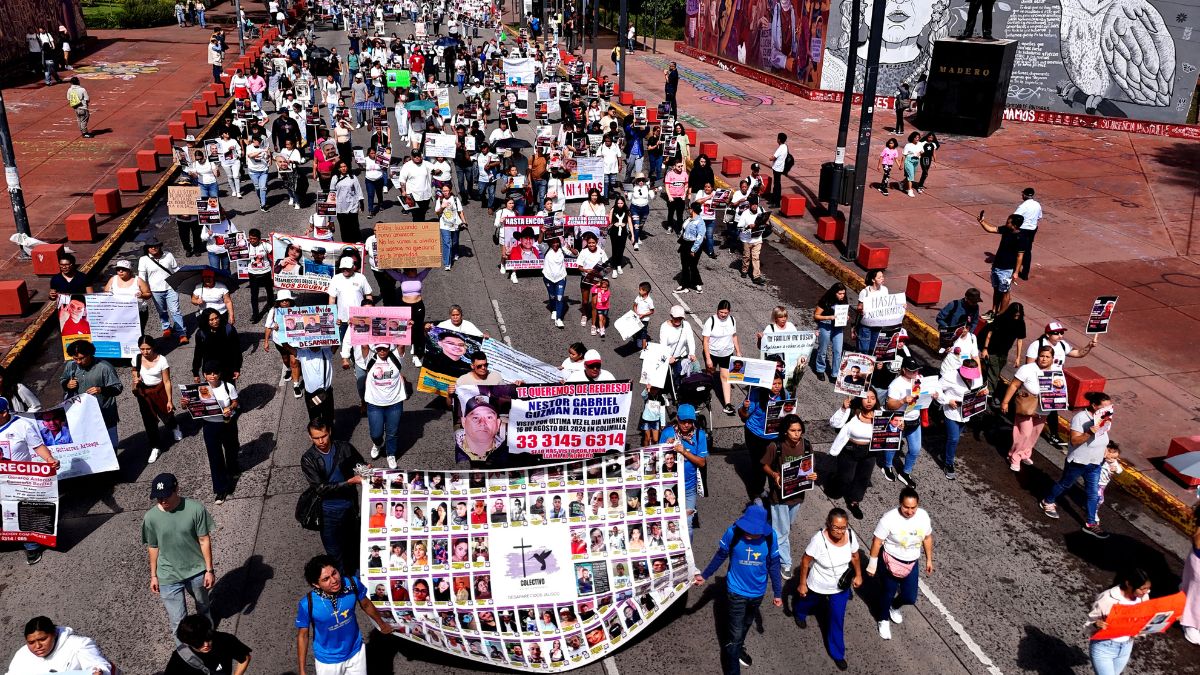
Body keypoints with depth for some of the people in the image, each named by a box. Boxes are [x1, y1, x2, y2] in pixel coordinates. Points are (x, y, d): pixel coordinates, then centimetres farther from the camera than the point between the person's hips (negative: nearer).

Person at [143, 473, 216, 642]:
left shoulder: (195, 509, -21)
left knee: (203, 604, 27)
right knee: (178, 621, 3)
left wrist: (209, 570, -8)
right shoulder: (151, 517, -16)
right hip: (169, 577, -1)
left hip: (197, 571, 1)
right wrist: (153, 576, 6)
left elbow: (204, 540, -11)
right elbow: (153, 547, -1)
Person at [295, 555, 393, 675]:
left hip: (356, 652, 2)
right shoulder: (307, 604, -28)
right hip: (328, 660, -2)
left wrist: (382, 624, 14)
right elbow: (302, 636, -12)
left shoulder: (352, 584, -23)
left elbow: (366, 604, -2)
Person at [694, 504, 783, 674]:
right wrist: (704, 575, -1)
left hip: (757, 592, 3)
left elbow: (773, 565, -6)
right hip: (736, 591, -3)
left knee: (746, 624, 28)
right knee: (734, 634, -1)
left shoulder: (769, 537, -21)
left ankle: (739, 648, 56)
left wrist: (777, 593, 2)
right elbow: (720, 556, -7)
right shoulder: (733, 533, -26)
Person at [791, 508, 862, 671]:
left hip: (841, 586, 2)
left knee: (837, 619, 13)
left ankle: (837, 653, 35)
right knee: (809, 602, 29)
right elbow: (805, 561, -21)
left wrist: (858, 575, 3)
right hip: (818, 585, -2)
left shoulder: (850, 535, -24)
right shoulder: (819, 539, -36)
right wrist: (802, 584, -13)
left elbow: (854, 556, -2)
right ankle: (798, 611, 66)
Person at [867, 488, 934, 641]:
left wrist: (929, 559, 11)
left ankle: (894, 607, 50)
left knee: (910, 597, 14)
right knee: (888, 593, 16)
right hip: (891, 562, -4)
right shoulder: (889, 519, -28)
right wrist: (873, 563, -11)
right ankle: (884, 620, 46)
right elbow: (877, 541, -18)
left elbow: (927, 538, 3)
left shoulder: (923, 516, -14)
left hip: (912, 563, 4)